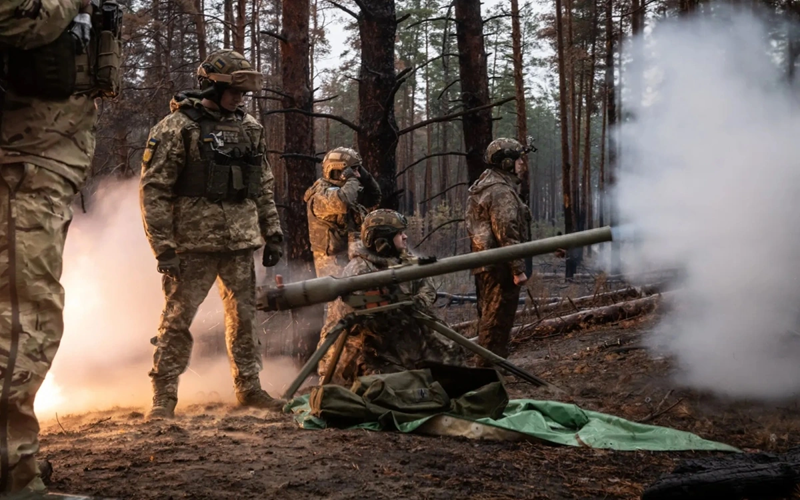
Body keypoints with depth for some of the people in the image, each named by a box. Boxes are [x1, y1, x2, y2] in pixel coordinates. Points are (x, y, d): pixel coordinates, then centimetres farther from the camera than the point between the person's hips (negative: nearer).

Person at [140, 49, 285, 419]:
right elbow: (154, 190, -9)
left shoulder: (250, 128, 12)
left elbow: (265, 187, 18)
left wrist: (272, 234, 12)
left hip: (241, 243, 5)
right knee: (177, 318, -1)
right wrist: (163, 248, -14)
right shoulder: (176, 128, -7)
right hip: (194, 244, -5)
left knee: (244, 317, 11)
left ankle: (248, 387, 23)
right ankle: (163, 396, 7)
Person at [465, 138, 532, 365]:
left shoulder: (482, 187, 16)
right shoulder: (501, 191, -16)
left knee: (489, 317, 17)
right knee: (498, 320, -6)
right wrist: (518, 269, -20)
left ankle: (486, 365, 26)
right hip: (500, 267, -11)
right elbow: (507, 233, -22)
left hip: (484, 263, 11)